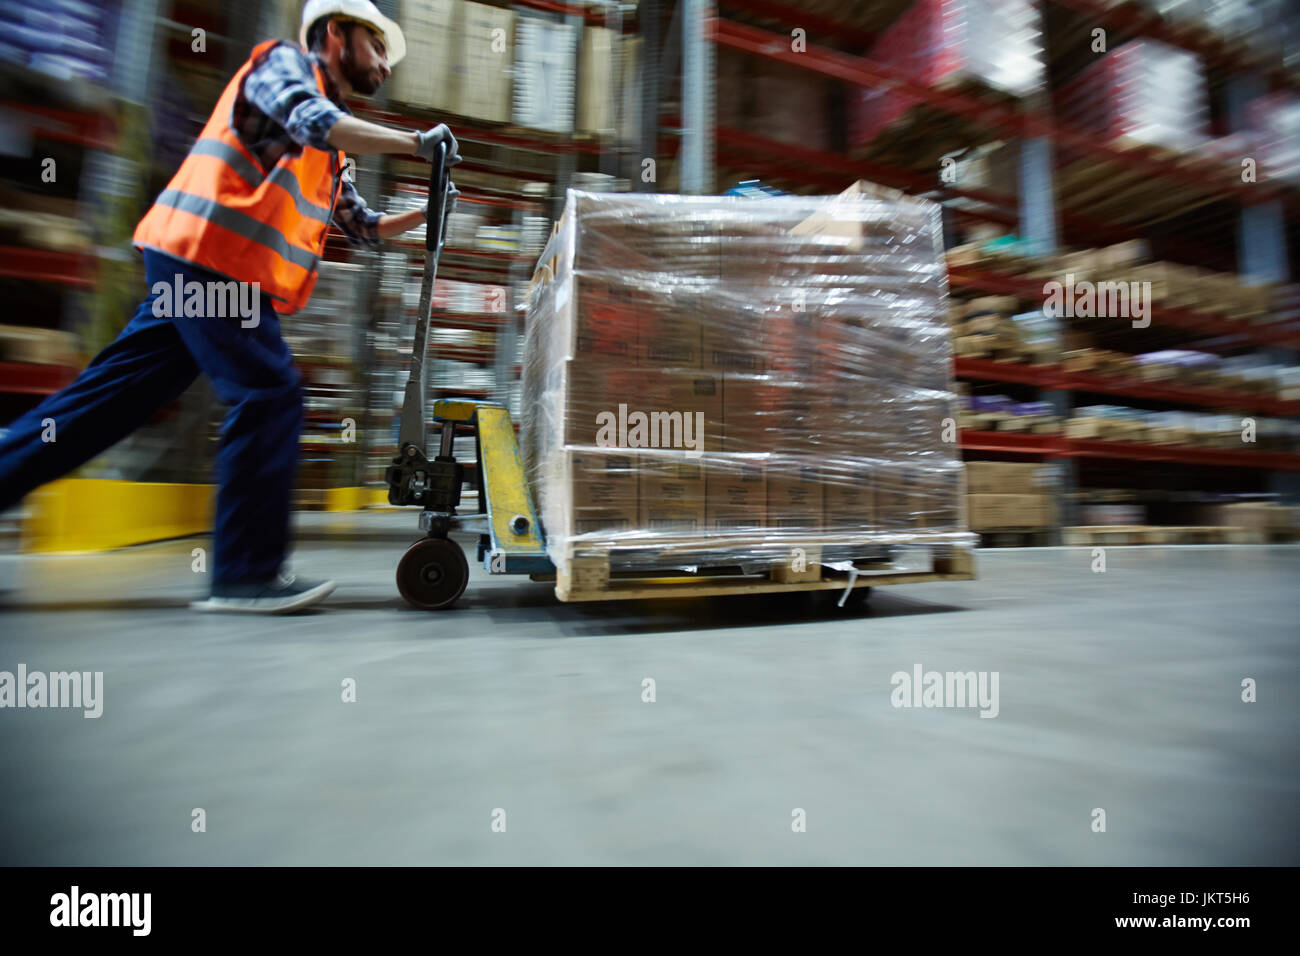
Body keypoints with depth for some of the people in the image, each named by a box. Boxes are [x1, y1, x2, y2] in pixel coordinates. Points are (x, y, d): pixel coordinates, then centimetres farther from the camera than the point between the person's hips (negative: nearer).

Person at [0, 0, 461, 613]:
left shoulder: (328, 156, 28)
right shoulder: (284, 61, 5)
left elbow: (365, 228, 29)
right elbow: (312, 120, -16)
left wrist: (426, 211, 19)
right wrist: (414, 142, -11)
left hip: (202, 274, 9)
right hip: (205, 259, -9)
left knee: (111, 399, 9)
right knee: (271, 396, -14)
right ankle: (245, 574, -10)